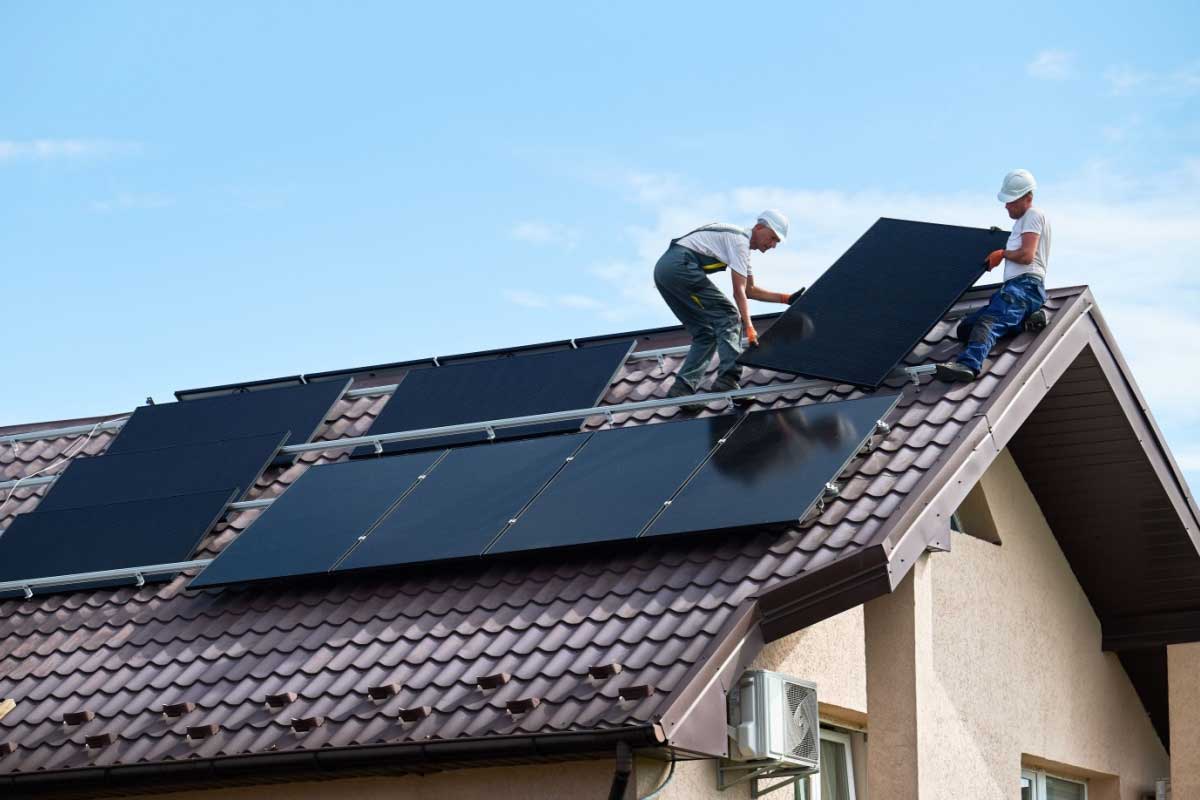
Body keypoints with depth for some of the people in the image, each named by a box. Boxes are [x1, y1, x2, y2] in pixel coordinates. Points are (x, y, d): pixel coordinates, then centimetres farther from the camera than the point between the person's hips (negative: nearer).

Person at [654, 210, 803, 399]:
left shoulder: (742, 243, 25)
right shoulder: (740, 241, -7)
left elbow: (750, 290, 30)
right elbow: (739, 291, -13)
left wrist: (786, 298, 25)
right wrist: (749, 327, -17)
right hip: (680, 265, -10)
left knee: (705, 333, 12)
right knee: (728, 316, -9)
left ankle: (681, 388, 2)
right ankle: (728, 378, -21)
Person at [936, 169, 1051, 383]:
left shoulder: (1034, 215, 1)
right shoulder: (1022, 221, 32)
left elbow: (1027, 255, -12)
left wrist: (1003, 253, 3)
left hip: (1026, 285, -10)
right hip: (1013, 287, 10)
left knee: (988, 321, -35)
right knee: (965, 328, -2)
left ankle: (969, 364, -58)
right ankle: (1025, 319, -9)